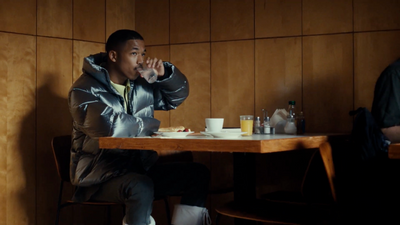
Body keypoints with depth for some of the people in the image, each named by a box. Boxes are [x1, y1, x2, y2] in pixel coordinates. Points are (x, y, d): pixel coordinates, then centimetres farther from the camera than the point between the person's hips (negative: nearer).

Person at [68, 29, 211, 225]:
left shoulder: (141, 85, 11)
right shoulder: (84, 90, -11)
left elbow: (178, 95, 23)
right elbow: (111, 126, -27)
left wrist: (164, 73, 1)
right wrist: (152, 126, -12)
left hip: (139, 167, 7)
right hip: (100, 173, -7)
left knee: (197, 174, -5)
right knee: (141, 187, -37)